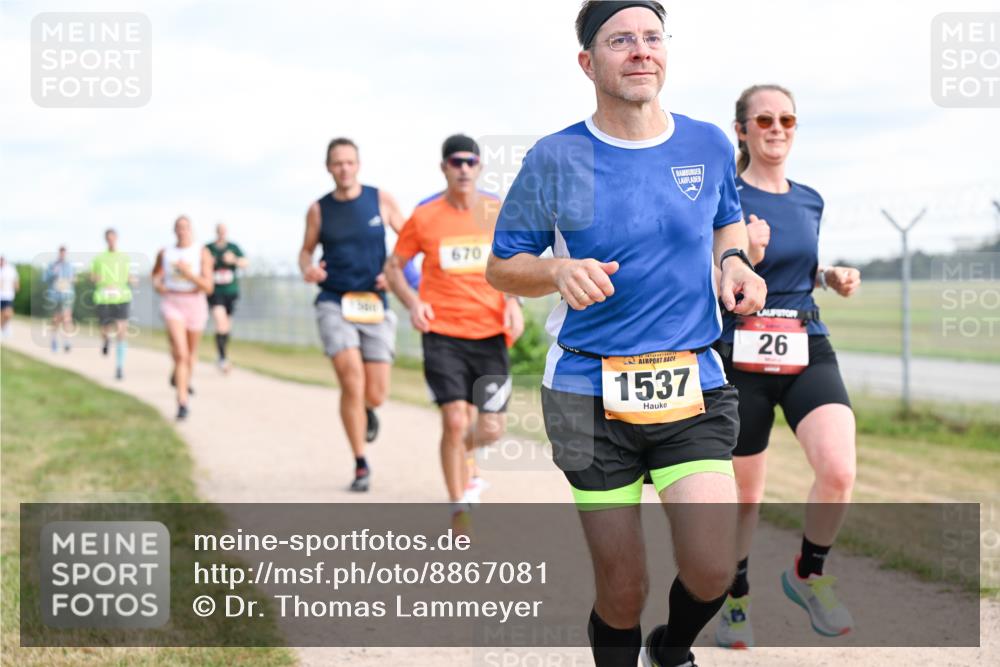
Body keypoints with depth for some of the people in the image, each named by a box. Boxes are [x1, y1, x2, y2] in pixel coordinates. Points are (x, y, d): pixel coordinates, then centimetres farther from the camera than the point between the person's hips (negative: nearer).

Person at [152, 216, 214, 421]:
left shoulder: (203, 253, -6)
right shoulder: (164, 253, 2)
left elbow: (209, 287, -13)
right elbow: (156, 275, 22)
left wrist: (189, 273, -26)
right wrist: (157, 285, 0)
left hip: (195, 304, 1)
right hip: (172, 305, -1)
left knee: (191, 352, 20)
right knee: (180, 353, -19)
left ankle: (185, 380, 54)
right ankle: (182, 404, -20)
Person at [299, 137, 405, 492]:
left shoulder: (381, 199, 2)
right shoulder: (319, 209, 3)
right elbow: (306, 250, 16)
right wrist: (307, 268, -7)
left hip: (375, 305, 1)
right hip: (334, 304, -1)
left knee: (375, 395, -1)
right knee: (351, 382, -16)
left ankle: (365, 410, 40)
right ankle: (360, 466, -1)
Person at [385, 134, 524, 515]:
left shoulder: (499, 212, 3)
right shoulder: (424, 217, -1)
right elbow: (393, 266, 10)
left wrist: (514, 302, -3)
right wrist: (413, 304, -7)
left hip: (490, 334, 2)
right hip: (442, 335, -2)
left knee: (491, 429, 4)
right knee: (455, 421, -15)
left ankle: (464, 456, 41)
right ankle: (458, 507, 0)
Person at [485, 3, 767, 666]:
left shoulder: (709, 145, 5)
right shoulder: (555, 158, -2)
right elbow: (501, 267, 5)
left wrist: (733, 260, 2)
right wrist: (558, 272, -16)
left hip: (694, 387, 2)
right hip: (589, 393, -1)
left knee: (712, 568, -12)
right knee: (622, 586, 2)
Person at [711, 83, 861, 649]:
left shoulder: (810, 201, 11)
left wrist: (832, 277, 6)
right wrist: (741, 259, -23)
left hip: (808, 352, 4)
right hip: (743, 354, -3)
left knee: (839, 470, -19)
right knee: (745, 493, 6)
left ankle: (808, 574, 7)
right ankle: (737, 596, 32)